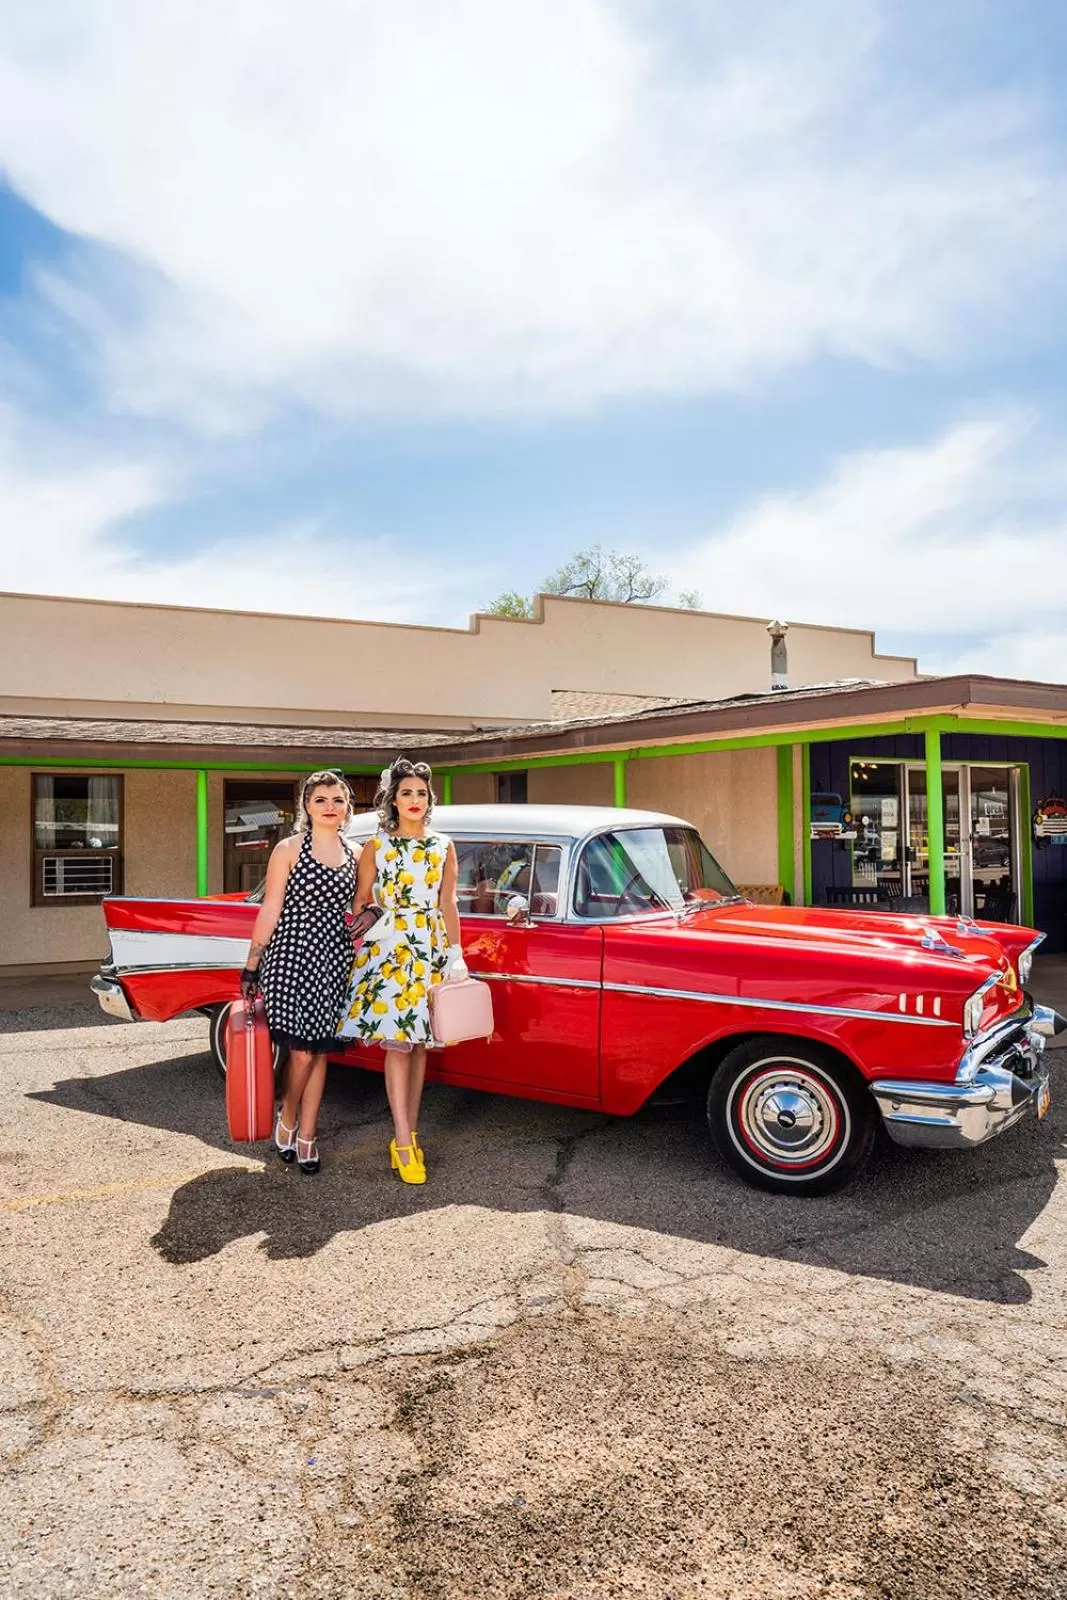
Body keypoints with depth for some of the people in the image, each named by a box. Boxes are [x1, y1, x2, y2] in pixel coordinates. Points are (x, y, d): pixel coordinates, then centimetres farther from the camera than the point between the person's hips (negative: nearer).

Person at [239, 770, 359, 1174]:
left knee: (319, 1053, 8)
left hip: (333, 961, 4)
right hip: (290, 958, -4)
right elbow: (270, 911, -4)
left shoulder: (354, 856, 8)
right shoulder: (288, 849, -3)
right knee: (301, 1054, -4)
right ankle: (287, 1119, 23)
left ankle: (306, 1136, 20)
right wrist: (251, 968, -5)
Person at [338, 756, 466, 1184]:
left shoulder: (443, 847, 9)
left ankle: (408, 1134, 14)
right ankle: (403, 1143, -5)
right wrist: (359, 949, -4)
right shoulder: (375, 846, 3)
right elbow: (360, 902, 4)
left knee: (419, 1042, 5)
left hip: (431, 950, 3)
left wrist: (455, 952, 0)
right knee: (397, 1042, -8)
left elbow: (448, 904, 8)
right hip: (387, 947, -3)